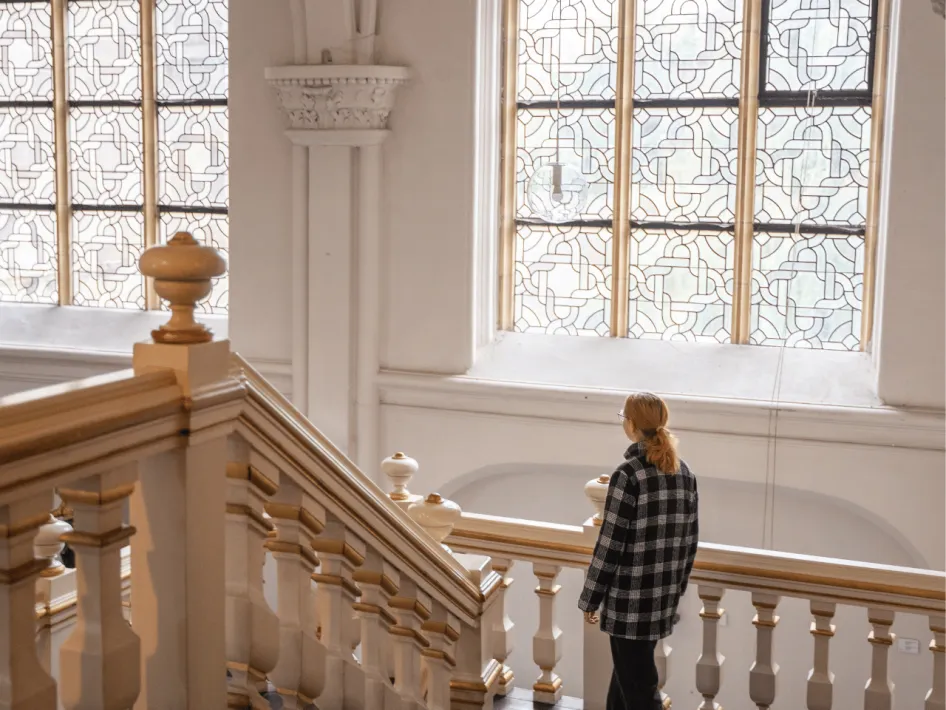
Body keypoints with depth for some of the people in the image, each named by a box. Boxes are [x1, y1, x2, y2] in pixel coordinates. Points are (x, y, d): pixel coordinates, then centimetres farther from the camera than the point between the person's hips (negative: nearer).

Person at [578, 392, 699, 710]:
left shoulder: (628, 474, -18)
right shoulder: (684, 472, 4)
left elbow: (610, 544, -16)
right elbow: (690, 539, 10)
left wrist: (590, 598, -7)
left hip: (630, 598, -7)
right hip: (664, 597, 7)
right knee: (628, 673, 24)